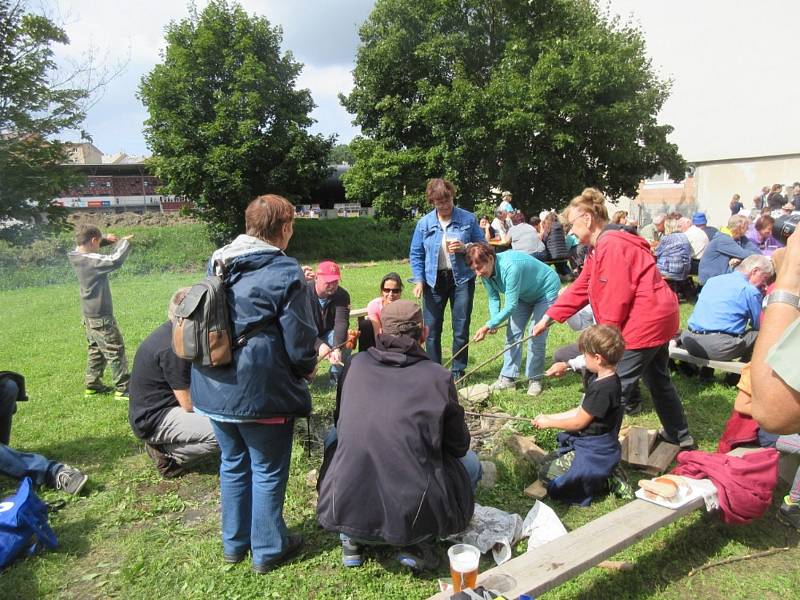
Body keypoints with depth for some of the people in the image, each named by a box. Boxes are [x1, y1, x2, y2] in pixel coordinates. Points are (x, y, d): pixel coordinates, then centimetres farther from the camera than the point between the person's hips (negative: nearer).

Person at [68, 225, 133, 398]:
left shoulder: (77, 256, 2)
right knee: (116, 351, -1)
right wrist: (124, 242, -18)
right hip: (101, 316, -9)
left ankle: (92, 386, 27)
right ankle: (123, 388, 4)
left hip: (89, 314, 9)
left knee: (96, 350, 20)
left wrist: (105, 239, 3)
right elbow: (115, 260, -34)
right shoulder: (92, 260, -24)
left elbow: (85, 245, 20)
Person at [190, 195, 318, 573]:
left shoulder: (218, 264, 7)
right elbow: (300, 340, -15)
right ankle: (267, 549, 26)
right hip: (260, 391, -7)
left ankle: (234, 543, 37)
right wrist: (308, 369, 6)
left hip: (214, 387, 7)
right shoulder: (284, 273, -16)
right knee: (268, 470, 11)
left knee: (233, 464, 22)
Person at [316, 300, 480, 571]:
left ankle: (351, 539, 23)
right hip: (413, 515, -2)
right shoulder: (438, 377, -7)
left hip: (343, 508, 2)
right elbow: (458, 445, 5)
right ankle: (415, 543, 10)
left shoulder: (356, 364, 1)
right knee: (470, 461, 23)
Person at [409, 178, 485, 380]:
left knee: (461, 330, 5)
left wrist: (465, 247, -15)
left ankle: (458, 372, 20)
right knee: (432, 330, 6)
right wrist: (418, 280, -5)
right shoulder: (424, 223, 0)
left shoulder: (468, 219, -2)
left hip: (461, 280, -1)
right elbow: (416, 255, 5)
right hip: (434, 281, 1)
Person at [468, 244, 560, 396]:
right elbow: (493, 298, -6)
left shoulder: (510, 267, -41)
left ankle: (535, 380, 3)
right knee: (513, 333, 1)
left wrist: (488, 326, -40)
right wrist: (494, 321, -23)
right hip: (524, 295, 7)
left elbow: (511, 306, -40)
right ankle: (508, 378, 6)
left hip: (546, 291, -7)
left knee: (536, 336, -11)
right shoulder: (485, 272, -17)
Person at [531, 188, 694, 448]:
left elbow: (616, 299, -22)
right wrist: (548, 317, 9)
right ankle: (679, 436, 39)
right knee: (658, 380, 24)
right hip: (657, 319, 11)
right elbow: (579, 289, 13)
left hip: (645, 323, -11)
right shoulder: (601, 248, 14)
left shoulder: (612, 246, -20)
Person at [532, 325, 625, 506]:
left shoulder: (603, 388, -27)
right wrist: (548, 417, 7)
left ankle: (603, 481, -3)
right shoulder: (598, 379, 4)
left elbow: (579, 422, -18)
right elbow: (580, 412, 10)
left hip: (595, 451, -10)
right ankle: (605, 472, 11)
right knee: (550, 462, 15)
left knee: (546, 472, -11)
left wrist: (549, 422, -4)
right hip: (588, 443, 10)